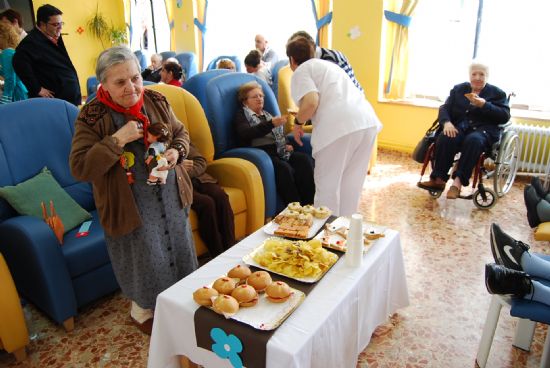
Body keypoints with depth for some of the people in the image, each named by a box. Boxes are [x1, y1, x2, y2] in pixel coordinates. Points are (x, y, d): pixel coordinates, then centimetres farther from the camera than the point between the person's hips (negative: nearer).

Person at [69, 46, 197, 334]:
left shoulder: (156, 101, -3)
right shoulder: (92, 117, -16)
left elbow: (180, 132, 10)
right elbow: (79, 168, -22)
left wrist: (176, 152, -13)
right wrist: (118, 139, -28)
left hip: (170, 197, 5)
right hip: (131, 205, -4)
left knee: (177, 248, 19)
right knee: (145, 258, 11)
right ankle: (142, 311, 43)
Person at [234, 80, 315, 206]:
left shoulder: (267, 114, 29)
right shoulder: (242, 115, 11)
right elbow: (245, 134, -10)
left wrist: (286, 144, 7)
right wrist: (271, 124, -20)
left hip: (279, 151, 6)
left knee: (305, 159, -23)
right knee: (284, 168, -35)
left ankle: (309, 205, -27)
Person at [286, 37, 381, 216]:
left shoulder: (301, 71, 8)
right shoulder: (327, 65, 32)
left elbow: (311, 102, -10)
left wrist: (298, 122, 7)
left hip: (340, 125, -8)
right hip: (367, 121, 8)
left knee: (327, 185, 4)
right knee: (351, 183, 17)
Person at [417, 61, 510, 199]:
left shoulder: (497, 93, 11)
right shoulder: (458, 89, 18)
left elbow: (505, 116, 1)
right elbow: (444, 108, 10)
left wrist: (484, 105, -13)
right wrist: (447, 122, -13)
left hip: (484, 129, -2)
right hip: (459, 126, 2)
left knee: (473, 140, -38)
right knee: (445, 137, -33)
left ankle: (458, 181, -42)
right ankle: (438, 179, -33)